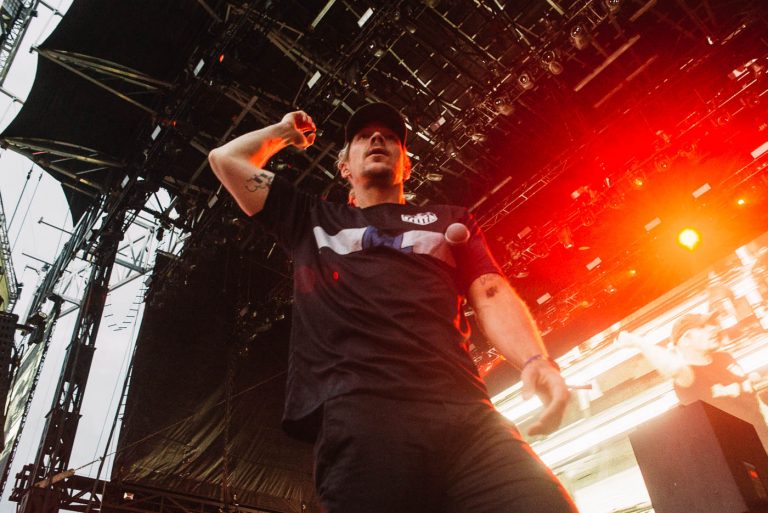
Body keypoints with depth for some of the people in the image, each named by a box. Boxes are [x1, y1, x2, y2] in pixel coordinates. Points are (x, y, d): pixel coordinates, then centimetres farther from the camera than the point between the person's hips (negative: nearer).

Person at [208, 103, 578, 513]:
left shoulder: (450, 220, 29)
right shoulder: (312, 220, 29)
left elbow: (491, 294, 13)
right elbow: (226, 159, 32)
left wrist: (536, 362, -6)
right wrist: (285, 132, 47)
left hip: (465, 411, 2)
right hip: (357, 413, -1)